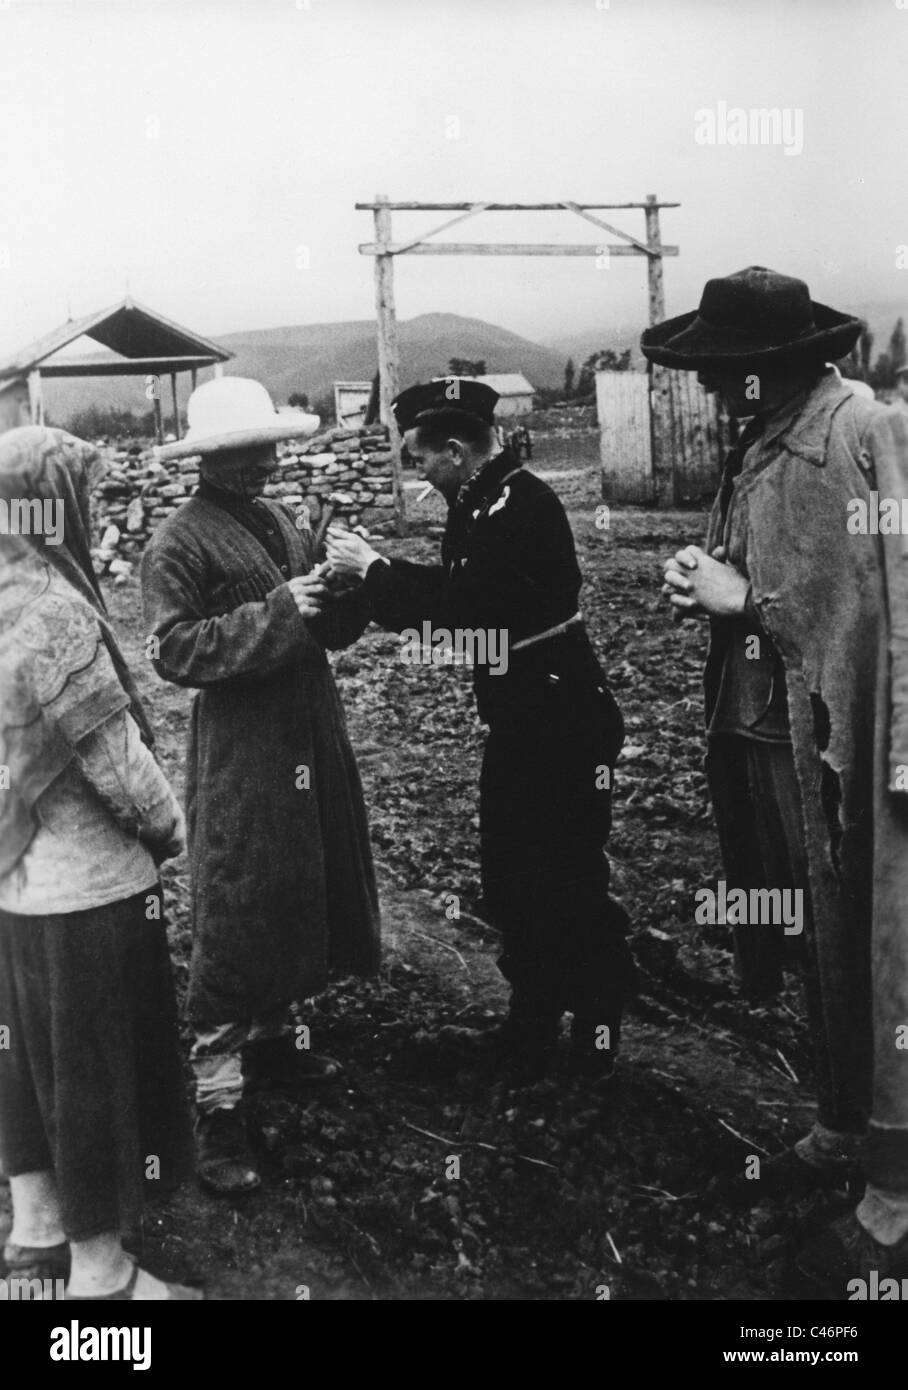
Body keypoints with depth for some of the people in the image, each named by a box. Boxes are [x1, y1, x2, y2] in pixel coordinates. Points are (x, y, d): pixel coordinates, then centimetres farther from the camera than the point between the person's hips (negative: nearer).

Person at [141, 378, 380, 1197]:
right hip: (240, 757, -8)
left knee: (303, 901, 17)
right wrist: (272, 614, -23)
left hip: (314, 738, 8)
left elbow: (331, 630, 15)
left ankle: (273, 1038, 37)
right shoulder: (179, 544, -10)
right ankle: (219, 1103, 7)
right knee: (235, 923, -3)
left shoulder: (285, 521, 12)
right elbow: (173, 650, -18)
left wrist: (348, 588, -6)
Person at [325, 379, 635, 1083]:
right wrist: (376, 569, 0)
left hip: (564, 724, -9)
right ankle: (531, 1030, 31)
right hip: (521, 719, 10)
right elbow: (457, 594, 10)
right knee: (510, 880, 15)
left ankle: (597, 1042, 19)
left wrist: (374, 568, -15)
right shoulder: (484, 502, 8)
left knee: (571, 882, 2)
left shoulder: (522, 505, -20)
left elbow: (462, 606, -25)